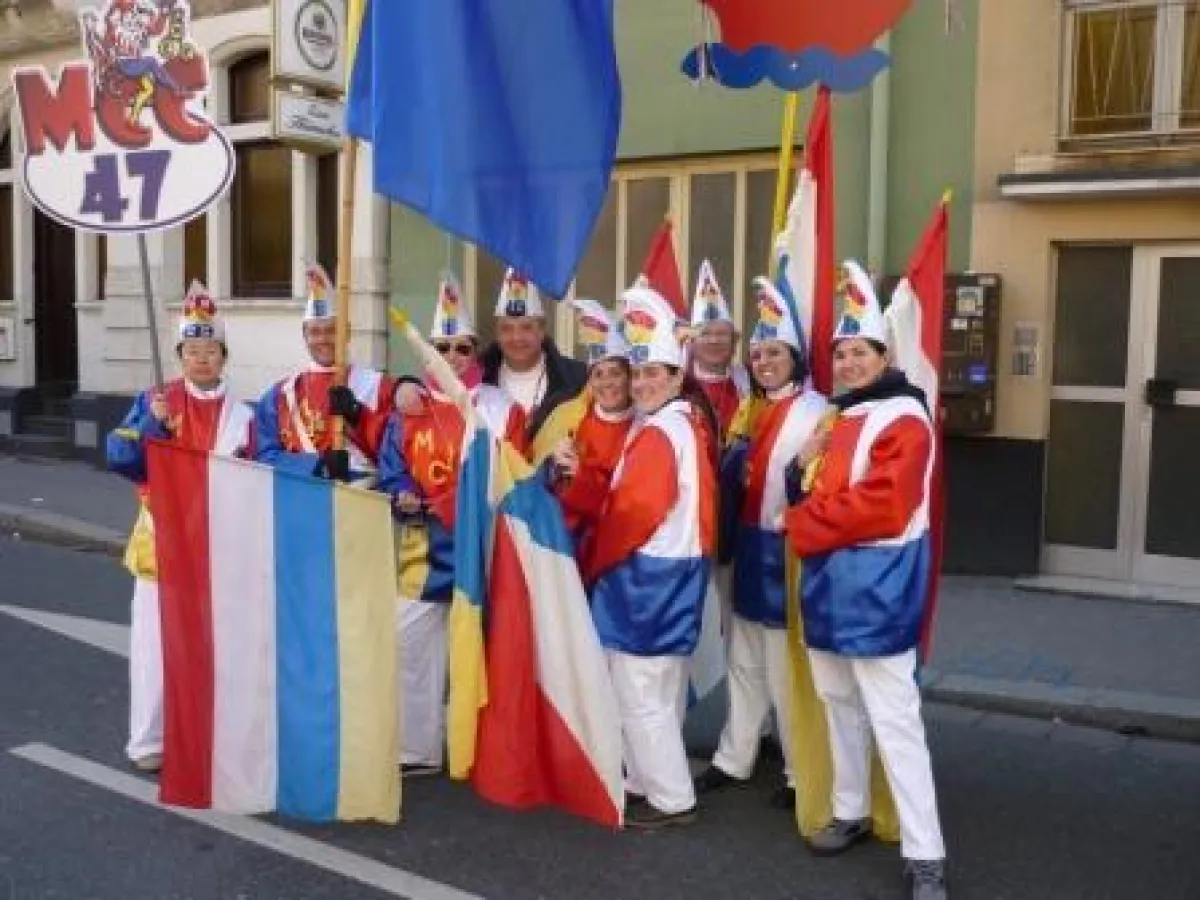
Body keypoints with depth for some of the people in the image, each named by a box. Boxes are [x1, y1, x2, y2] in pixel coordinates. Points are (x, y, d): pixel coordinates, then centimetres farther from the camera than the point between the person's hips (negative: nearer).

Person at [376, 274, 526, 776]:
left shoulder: (502, 409, 1)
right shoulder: (409, 409, 7)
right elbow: (390, 474, 5)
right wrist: (402, 497, -16)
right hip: (422, 552, 2)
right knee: (410, 650, 5)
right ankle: (415, 750, 18)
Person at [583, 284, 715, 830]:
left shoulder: (657, 433, -18)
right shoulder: (688, 426, 12)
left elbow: (633, 511, -22)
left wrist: (591, 564, -8)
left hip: (645, 575, -10)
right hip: (675, 570, 10)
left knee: (638, 694, -1)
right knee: (659, 691, 18)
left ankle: (671, 798, 8)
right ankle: (650, 781, 30)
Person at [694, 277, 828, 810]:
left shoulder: (815, 412, -11)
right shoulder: (755, 411, 13)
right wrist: (732, 467, 4)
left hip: (786, 553, -8)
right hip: (749, 550, 8)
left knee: (786, 670, 2)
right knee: (745, 662, 17)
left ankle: (800, 775, 17)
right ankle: (733, 761, 29)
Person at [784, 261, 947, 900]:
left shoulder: (904, 418, -13)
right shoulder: (838, 416, 15)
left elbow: (880, 508, -23)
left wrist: (797, 525, -14)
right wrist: (802, 469, -2)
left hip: (876, 588, -9)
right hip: (828, 583, 9)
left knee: (894, 722, -6)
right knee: (840, 704, 18)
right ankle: (850, 812, 34)